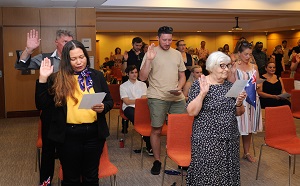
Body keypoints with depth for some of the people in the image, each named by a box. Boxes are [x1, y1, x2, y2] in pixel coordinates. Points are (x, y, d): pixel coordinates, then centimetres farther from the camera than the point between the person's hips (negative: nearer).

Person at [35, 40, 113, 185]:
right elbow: (41, 105, -6)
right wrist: (43, 79, -14)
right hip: (68, 135, -1)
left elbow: (110, 101, 8)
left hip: (94, 133, 2)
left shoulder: (97, 76, 4)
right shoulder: (57, 79, -2)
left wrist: (103, 107, -14)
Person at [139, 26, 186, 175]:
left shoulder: (177, 54, 11)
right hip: (157, 97, -4)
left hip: (177, 97, 4)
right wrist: (148, 60, -22)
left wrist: (179, 88, -3)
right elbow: (142, 77, -9)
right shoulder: (151, 53, -3)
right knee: (156, 130, 1)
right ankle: (157, 161, 17)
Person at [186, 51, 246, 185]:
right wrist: (203, 93, -24)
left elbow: (239, 113, 13)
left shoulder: (230, 86, 8)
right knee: (207, 174, 2)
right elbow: (191, 112, -14)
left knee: (227, 172, 10)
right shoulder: (199, 85, -7)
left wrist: (239, 103, -7)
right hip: (206, 140, -5)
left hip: (230, 138, 5)